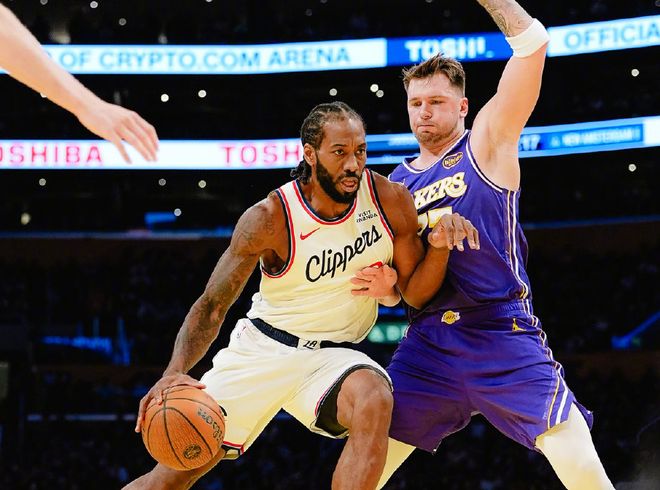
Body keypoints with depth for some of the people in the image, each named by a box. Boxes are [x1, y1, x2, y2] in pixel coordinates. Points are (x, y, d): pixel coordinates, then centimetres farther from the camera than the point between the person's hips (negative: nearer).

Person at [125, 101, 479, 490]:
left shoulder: (391, 201, -12)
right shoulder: (271, 217, -18)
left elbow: (415, 294, -1)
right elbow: (212, 307, -12)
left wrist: (440, 247, -22)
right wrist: (175, 373, -29)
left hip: (332, 355, 1)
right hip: (261, 347, -1)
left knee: (375, 402, -35)